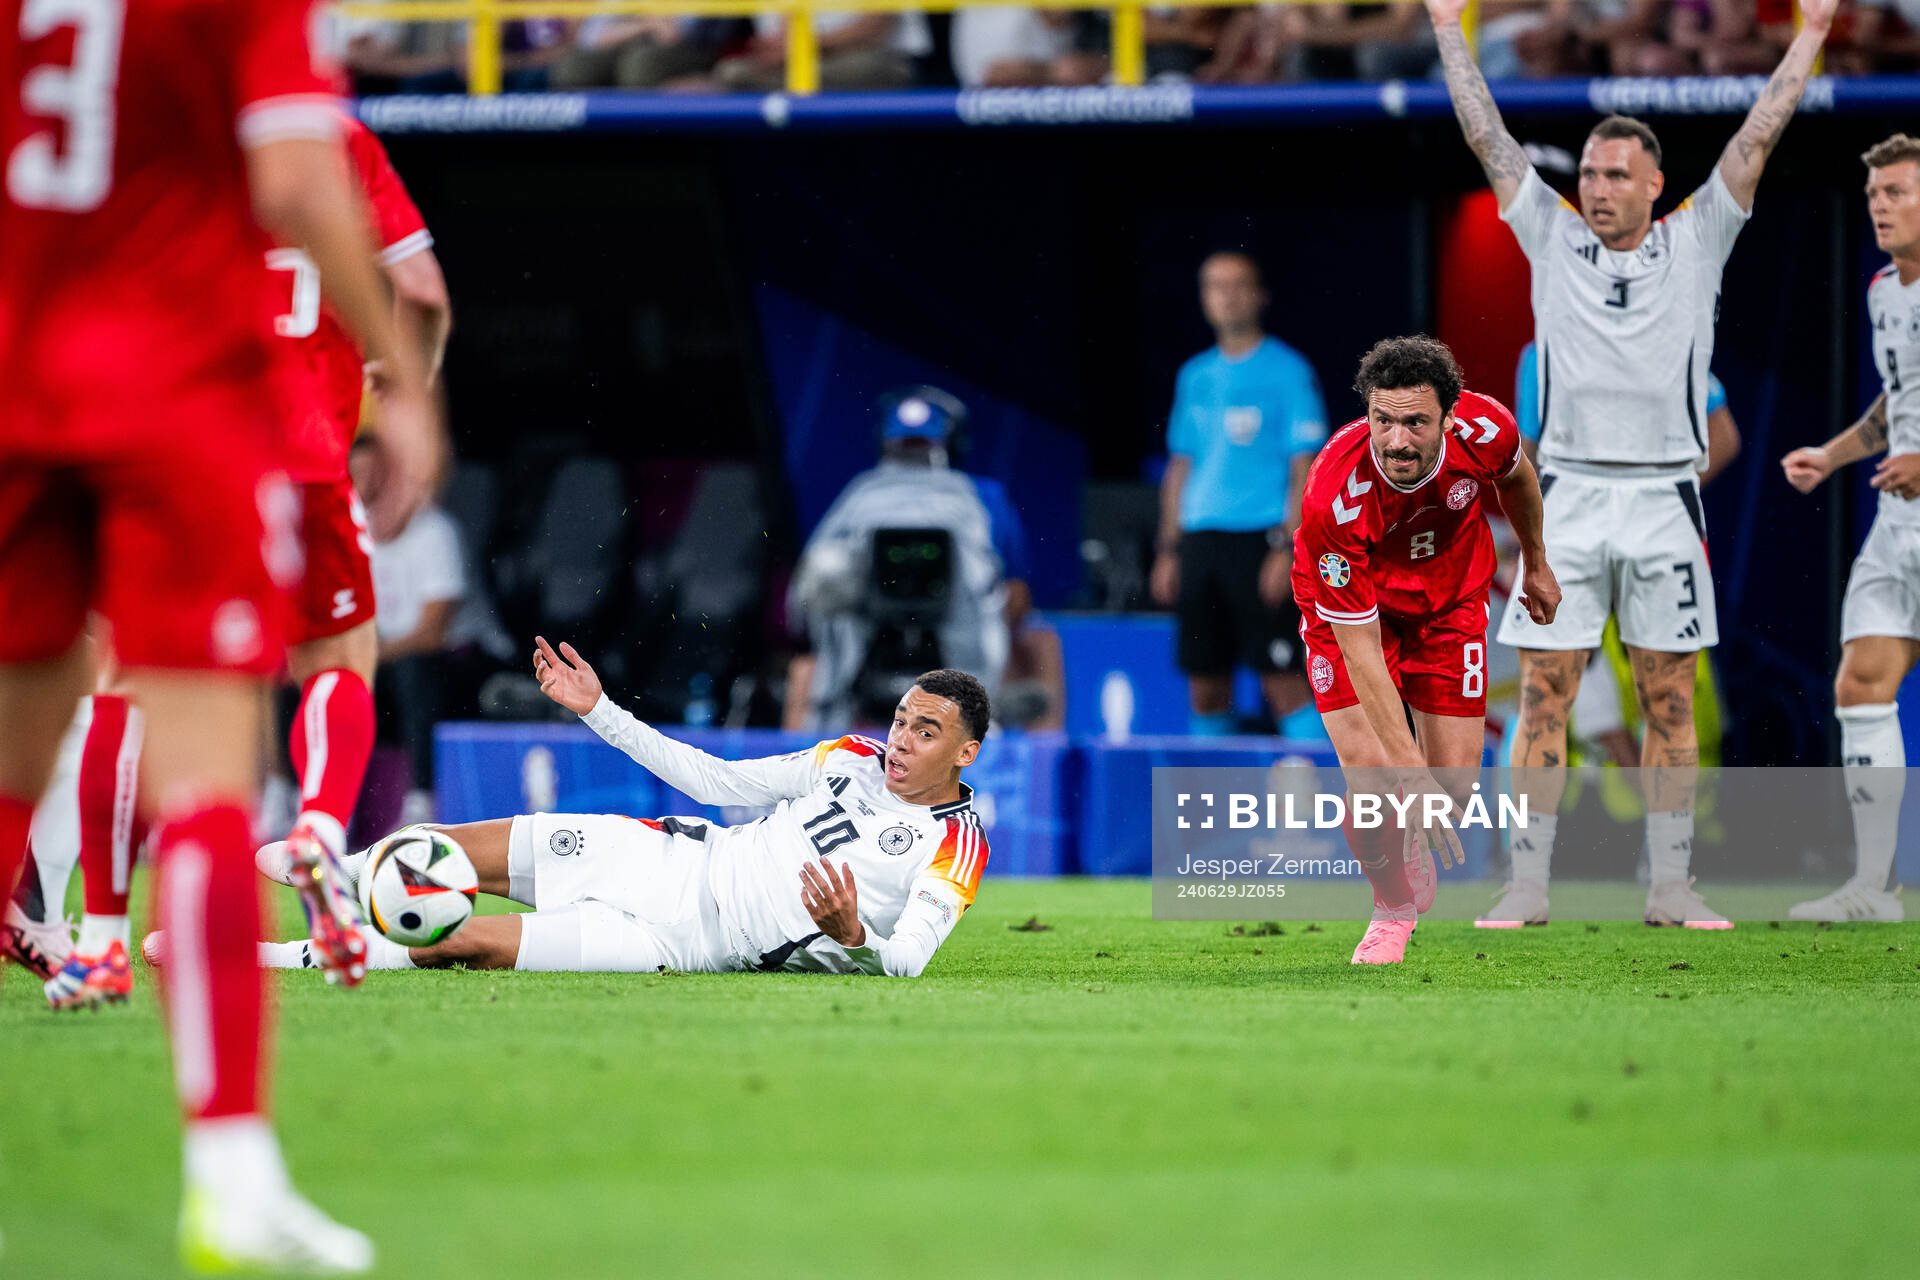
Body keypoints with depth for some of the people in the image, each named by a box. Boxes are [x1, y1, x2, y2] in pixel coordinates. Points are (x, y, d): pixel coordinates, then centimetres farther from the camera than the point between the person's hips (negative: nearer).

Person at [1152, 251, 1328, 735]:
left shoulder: (1287, 370, -2)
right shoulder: (1195, 376, 16)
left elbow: (1304, 467, -6)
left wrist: (1287, 548, -15)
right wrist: (1169, 550, 13)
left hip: (1261, 542, -6)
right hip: (1200, 543, 6)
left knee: (1284, 681, -11)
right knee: (1205, 688, 5)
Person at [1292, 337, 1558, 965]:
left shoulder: (1485, 429, -30)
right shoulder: (1334, 498, -40)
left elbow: (1516, 475, 0)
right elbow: (1360, 652, -35)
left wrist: (1536, 564, 16)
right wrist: (1411, 773, -38)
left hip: (1450, 600, 3)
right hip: (1351, 606, -3)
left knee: (1454, 782, -3)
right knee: (1370, 769, -19)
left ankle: (1417, 862, 33)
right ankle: (1393, 907, 10)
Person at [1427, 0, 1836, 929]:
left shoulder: (1695, 242, 7)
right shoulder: (1552, 237, 8)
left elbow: (1758, 137, 7)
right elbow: (1488, 139, 10)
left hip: (1664, 495, 0)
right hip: (1568, 493, 0)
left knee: (1670, 702, 3)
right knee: (1543, 697, -3)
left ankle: (1670, 888, 7)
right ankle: (1527, 887, -1)